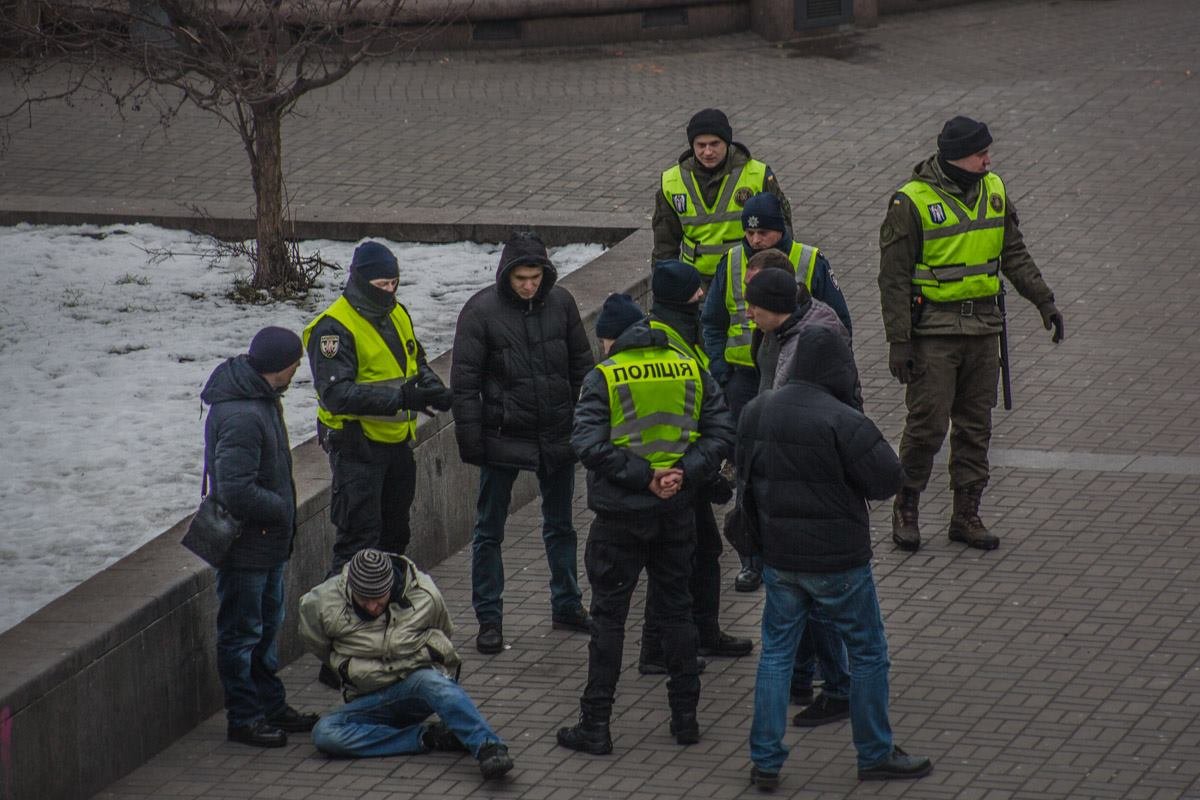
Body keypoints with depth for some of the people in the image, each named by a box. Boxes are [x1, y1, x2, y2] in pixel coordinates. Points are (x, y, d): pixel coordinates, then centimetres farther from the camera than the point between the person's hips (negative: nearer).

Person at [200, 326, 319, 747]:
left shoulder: (261, 399, 5)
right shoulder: (241, 417, -29)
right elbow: (236, 491, -31)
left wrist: (283, 510, 11)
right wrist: (281, 510, -17)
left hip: (267, 541, 11)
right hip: (245, 546, -11)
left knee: (268, 625, 21)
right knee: (242, 631, 2)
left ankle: (271, 705, 33)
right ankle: (244, 717, 12)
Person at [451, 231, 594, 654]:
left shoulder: (560, 303, -1)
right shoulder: (481, 310, -12)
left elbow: (581, 365, 9)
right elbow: (464, 381, -10)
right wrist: (470, 439, -12)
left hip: (557, 436, 4)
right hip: (503, 437, -3)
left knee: (560, 524, 16)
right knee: (489, 531, 3)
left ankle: (567, 605, 29)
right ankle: (489, 618, 11)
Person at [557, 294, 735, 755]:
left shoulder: (604, 376, -8)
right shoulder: (691, 370, 4)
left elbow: (588, 444, -19)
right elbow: (721, 432, -1)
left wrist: (643, 476, -16)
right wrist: (684, 472, -10)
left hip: (621, 514, -4)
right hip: (678, 510, 4)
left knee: (608, 616, 4)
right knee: (676, 609, 15)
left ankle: (595, 725, 5)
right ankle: (685, 717, 18)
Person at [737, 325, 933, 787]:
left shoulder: (755, 414, 1)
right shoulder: (843, 422, -22)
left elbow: (746, 479, 11)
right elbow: (888, 481, -17)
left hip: (779, 557, 5)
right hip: (837, 560, -5)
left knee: (776, 652, 14)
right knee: (868, 653, 11)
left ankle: (765, 761, 13)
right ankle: (875, 755, 19)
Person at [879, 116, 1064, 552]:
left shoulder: (993, 190, 6)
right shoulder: (912, 202, -12)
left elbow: (1014, 254, 17)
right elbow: (894, 278, -10)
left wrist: (1044, 301, 11)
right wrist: (898, 342, -13)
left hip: (983, 327, 6)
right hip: (933, 331, -6)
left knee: (976, 425, 8)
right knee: (928, 422, -6)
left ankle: (966, 515, 16)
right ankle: (906, 508, 11)